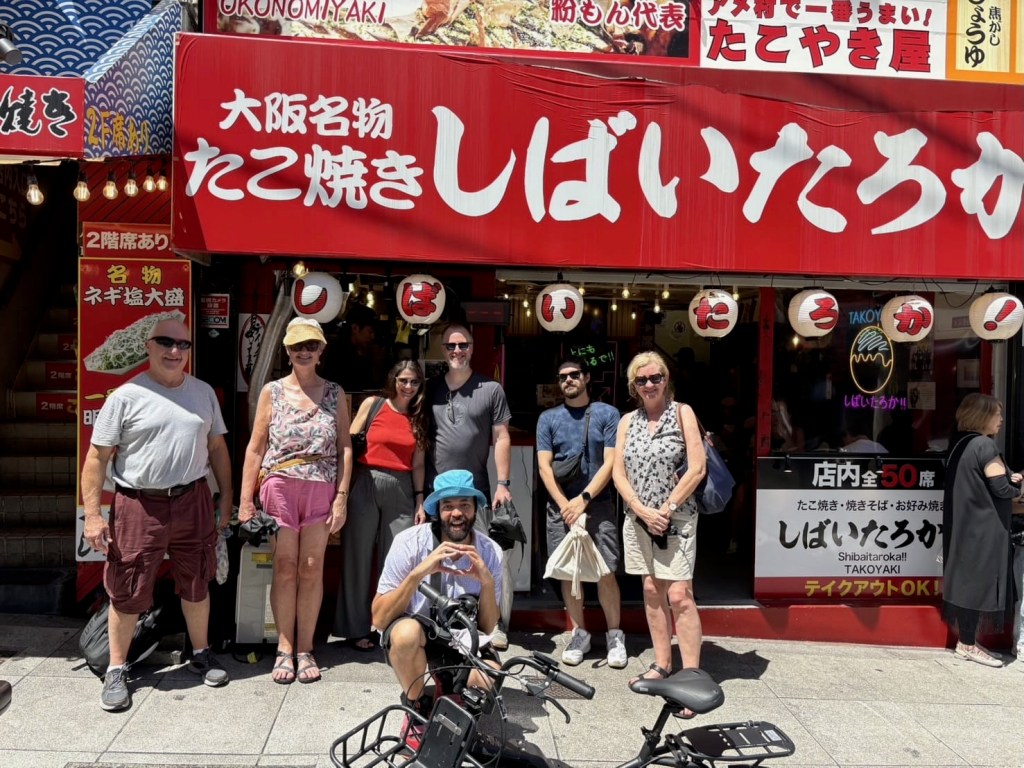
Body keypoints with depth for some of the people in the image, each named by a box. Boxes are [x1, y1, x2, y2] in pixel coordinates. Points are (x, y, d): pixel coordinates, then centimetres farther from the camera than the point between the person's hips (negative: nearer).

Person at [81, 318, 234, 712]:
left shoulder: (203, 392, 8)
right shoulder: (127, 396, -6)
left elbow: (217, 447, 14)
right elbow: (97, 457, -5)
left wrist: (226, 497, 12)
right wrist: (92, 515, -10)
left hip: (193, 502, 4)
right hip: (139, 505, -3)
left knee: (196, 585, 15)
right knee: (127, 591, 5)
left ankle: (201, 654, 34)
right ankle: (116, 670, 24)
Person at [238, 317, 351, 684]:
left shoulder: (334, 393, 6)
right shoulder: (272, 392, 5)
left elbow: (345, 447, 3)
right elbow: (256, 448, 4)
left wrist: (342, 497, -3)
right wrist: (245, 500, 0)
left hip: (322, 490, 1)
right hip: (280, 488, 0)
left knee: (312, 569, 5)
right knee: (285, 569, 3)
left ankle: (305, 649, 15)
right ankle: (285, 648, 14)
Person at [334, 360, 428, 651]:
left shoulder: (419, 417, 12)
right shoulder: (373, 404, 4)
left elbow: (418, 464, 12)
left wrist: (420, 501, 5)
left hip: (401, 490, 2)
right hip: (366, 485, -2)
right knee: (358, 559, 4)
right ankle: (356, 629, 15)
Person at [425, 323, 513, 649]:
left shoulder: (491, 389, 4)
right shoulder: (431, 389, 10)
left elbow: (501, 438, 3)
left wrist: (503, 483, -4)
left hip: (475, 488, -3)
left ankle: (495, 625, 5)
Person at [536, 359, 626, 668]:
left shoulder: (607, 414, 3)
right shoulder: (548, 418, 9)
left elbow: (610, 462, -3)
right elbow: (544, 466, 3)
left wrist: (583, 499, -12)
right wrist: (565, 504, -9)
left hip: (598, 504, -2)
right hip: (561, 506, 2)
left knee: (606, 573, -4)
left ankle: (615, 636, 11)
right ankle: (579, 634, 20)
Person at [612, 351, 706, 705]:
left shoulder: (682, 412, -2)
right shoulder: (627, 420, 9)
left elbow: (697, 469, -9)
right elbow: (618, 473, 4)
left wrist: (666, 510, -13)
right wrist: (643, 511, -9)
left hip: (676, 519, -5)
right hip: (638, 518, 5)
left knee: (679, 595, -10)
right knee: (652, 592, 11)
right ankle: (662, 665, 21)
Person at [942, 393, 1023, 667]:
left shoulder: (960, 444, 11)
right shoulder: (985, 446, -14)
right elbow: (1001, 488, -15)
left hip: (964, 525, 9)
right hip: (983, 527, -9)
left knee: (967, 580, 12)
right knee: (978, 581, -2)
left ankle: (965, 639, 18)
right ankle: (968, 644, 4)